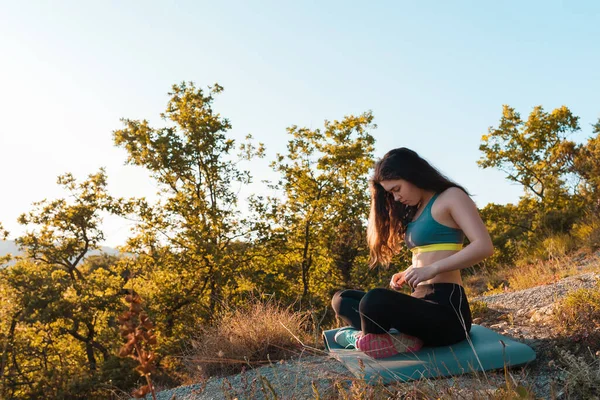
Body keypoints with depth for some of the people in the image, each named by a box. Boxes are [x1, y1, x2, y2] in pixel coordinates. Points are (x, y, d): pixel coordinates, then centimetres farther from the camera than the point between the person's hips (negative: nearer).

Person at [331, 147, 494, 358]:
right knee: (342, 299, 10)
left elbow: (484, 246, -16)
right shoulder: (416, 211, 21)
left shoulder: (451, 196, -3)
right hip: (422, 304, 10)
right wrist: (406, 275, 5)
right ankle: (401, 338, -14)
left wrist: (432, 269, -22)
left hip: (446, 306, -10)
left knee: (375, 300, -35)